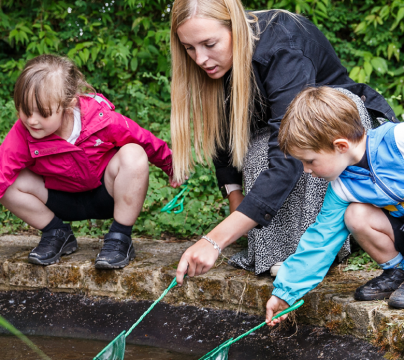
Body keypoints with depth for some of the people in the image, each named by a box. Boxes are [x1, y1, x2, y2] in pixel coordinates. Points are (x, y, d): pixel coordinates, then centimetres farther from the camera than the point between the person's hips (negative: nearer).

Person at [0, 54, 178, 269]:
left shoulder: (102, 120, -27)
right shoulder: (22, 134, -25)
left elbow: (145, 141, -10)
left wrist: (172, 168, 6)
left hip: (106, 194, -1)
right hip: (63, 200, 2)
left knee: (133, 155, -32)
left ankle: (120, 239, -19)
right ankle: (58, 235, 1)